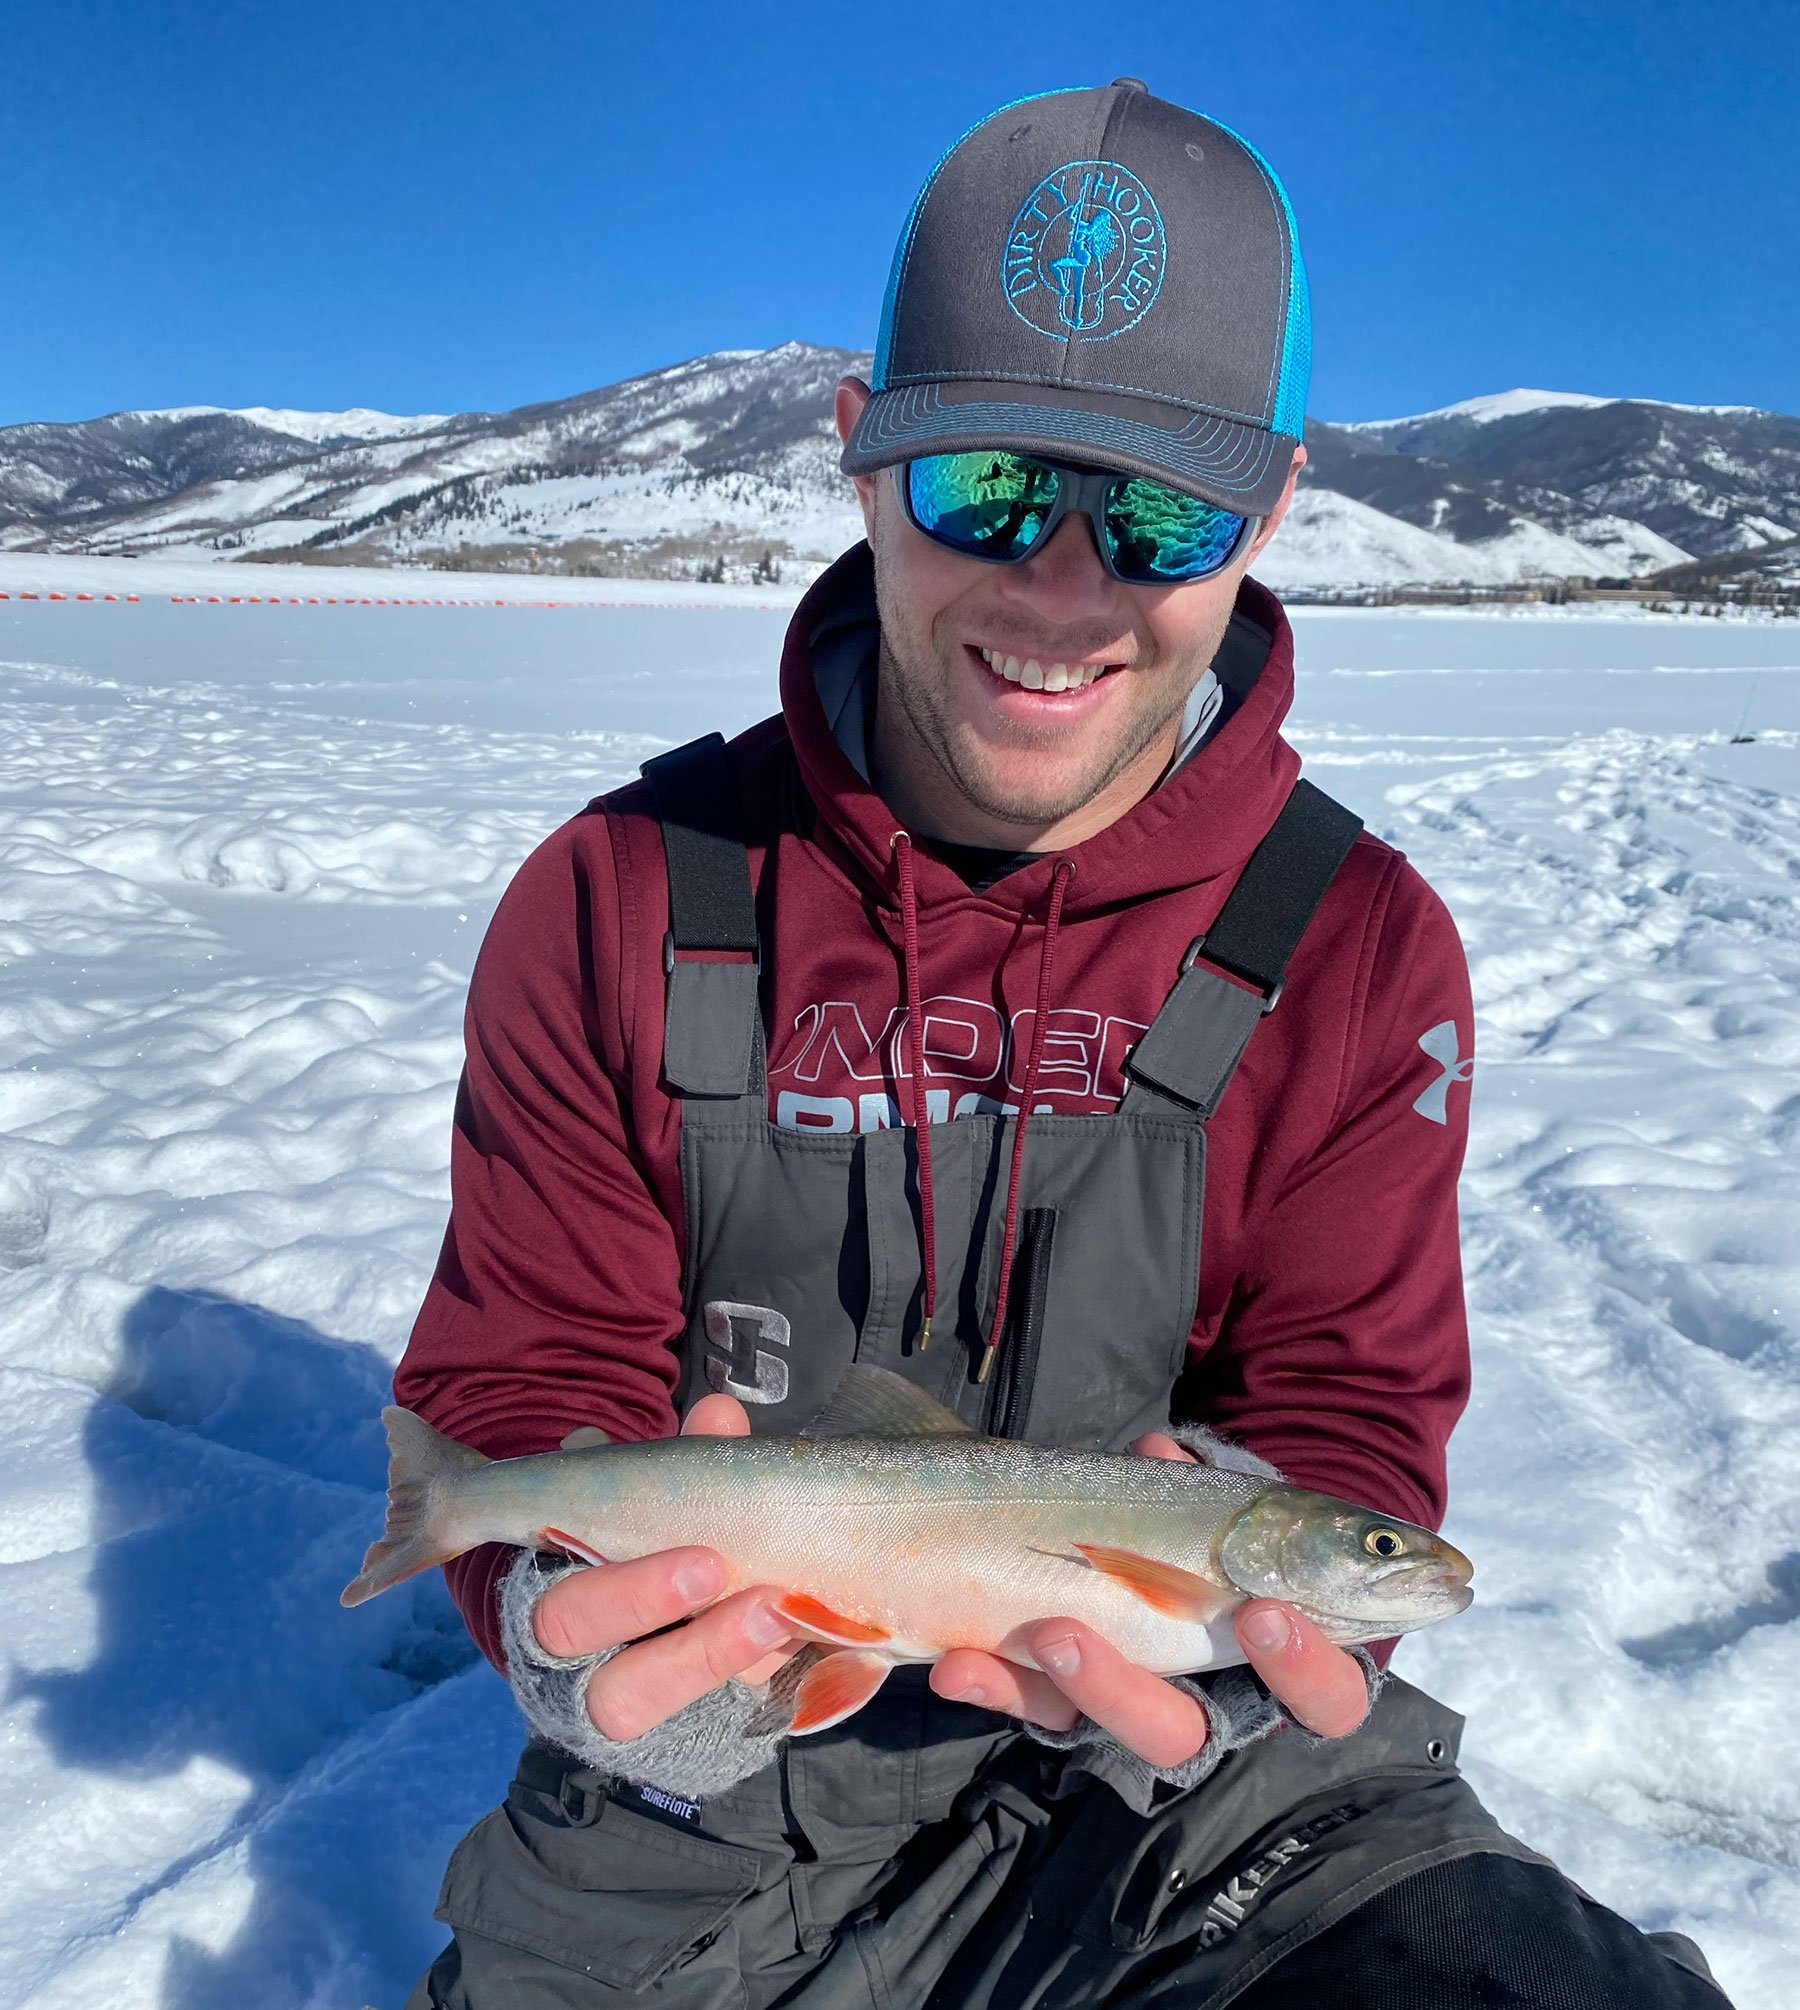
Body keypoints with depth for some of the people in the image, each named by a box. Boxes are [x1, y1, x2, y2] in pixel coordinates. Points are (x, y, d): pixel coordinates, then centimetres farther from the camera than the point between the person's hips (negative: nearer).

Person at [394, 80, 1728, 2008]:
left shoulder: (1358, 952, -7)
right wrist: (580, 1621, -26)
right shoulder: (618, 899, -7)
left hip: (1193, 1796, 0)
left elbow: (1344, 1403, -3)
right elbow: (521, 1376, -5)